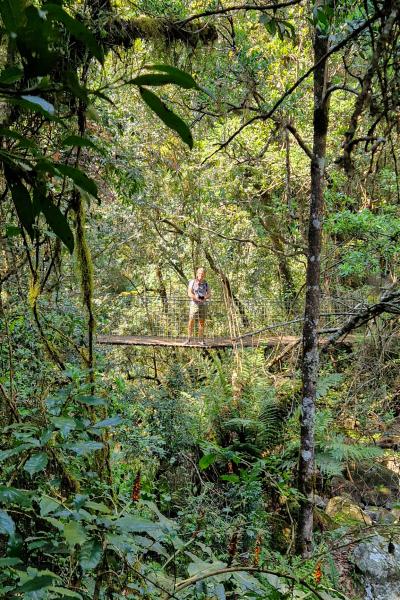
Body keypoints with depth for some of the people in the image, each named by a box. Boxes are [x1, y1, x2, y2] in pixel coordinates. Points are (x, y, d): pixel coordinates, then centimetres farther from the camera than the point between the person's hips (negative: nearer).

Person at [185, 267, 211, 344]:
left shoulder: (206, 284, 10)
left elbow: (209, 295, 7)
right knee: (191, 321, -8)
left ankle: (202, 339, 7)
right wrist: (196, 297, -25)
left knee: (202, 322, 3)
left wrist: (205, 297, -17)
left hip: (203, 304, 2)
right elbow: (189, 293, -7)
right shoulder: (192, 282, 2)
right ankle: (188, 339, -4)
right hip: (194, 304, -2)